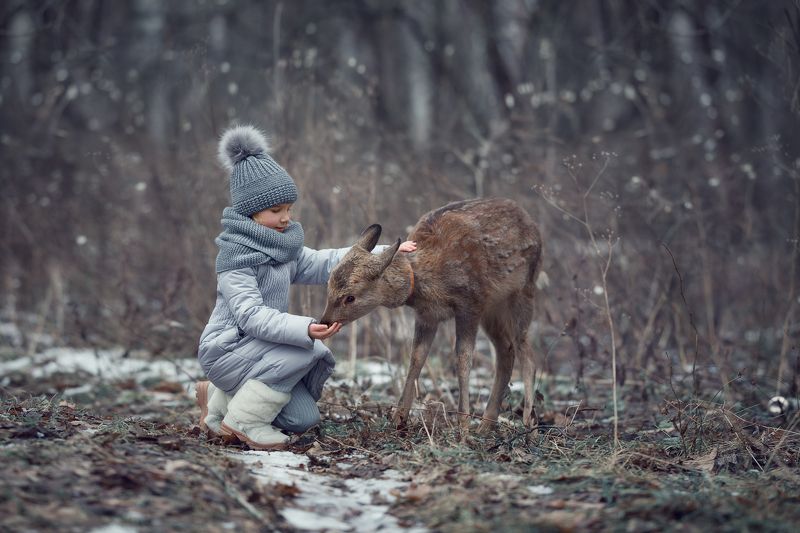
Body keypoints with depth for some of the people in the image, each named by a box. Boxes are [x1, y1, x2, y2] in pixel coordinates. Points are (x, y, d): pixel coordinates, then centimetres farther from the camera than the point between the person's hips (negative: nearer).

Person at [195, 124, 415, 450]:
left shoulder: (282, 249, 9)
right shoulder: (234, 255, -20)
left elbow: (325, 264, 8)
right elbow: (251, 315, -29)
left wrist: (386, 254, -2)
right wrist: (306, 329, -41)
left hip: (258, 349, 9)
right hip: (226, 349, -9)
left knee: (304, 419, 0)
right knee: (306, 350, -25)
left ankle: (220, 399, 18)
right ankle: (243, 420, -14)